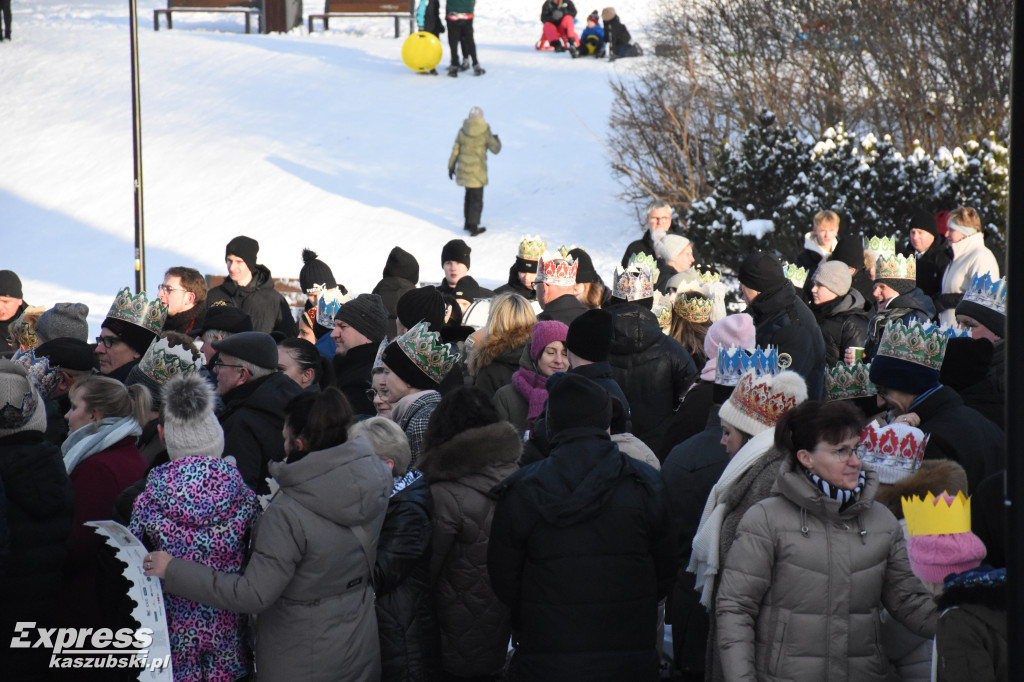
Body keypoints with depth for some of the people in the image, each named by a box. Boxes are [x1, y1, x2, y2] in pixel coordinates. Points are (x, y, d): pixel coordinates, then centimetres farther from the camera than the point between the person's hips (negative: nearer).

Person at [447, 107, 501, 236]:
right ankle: (473, 227, 5)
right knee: (477, 199, 5)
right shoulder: (485, 132, -11)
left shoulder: (462, 131, -2)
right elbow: (495, 149, -4)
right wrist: (497, 140, 18)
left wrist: (451, 167, 12)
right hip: (477, 170, -4)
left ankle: (468, 223, 29)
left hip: (463, 167, 4)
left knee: (469, 195, 23)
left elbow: (455, 150, 1)